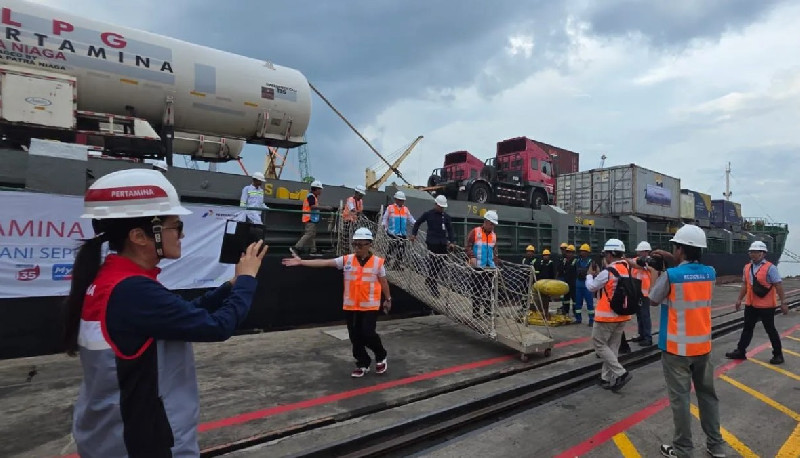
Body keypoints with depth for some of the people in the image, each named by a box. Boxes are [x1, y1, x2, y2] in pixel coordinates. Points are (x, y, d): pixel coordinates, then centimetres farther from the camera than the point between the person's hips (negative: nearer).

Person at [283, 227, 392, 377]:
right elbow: (324, 263, -9)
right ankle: (363, 364, 28)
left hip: (370, 306, -3)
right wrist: (301, 262, -15)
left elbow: (383, 282, 6)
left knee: (368, 334, -9)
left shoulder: (377, 262, -7)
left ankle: (381, 357, 20)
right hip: (350, 306, 3)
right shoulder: (346, 260, -4)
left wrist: (388, 299, 14)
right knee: (355, 337, 8)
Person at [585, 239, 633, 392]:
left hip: (607, 315, -8)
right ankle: (607, 378, 18)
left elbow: (591, 287, -5)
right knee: (612, 346, 13)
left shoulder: (608, 272, -19)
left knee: (599, 344, 3)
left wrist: (590, 275, 12)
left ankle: (620, 373, -4)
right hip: (622, 315, 8)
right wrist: (598, 274, 16)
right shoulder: (627, 270, 5)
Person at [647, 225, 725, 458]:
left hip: (677, 347, -5)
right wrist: (673, 261, 13)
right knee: (707, 394, 18)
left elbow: (653, 300, -3)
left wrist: (655, 274, 8)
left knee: (680, 398, 4)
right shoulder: (710, 273, -3)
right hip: (702, 345, 5)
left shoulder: (670, 275, -19)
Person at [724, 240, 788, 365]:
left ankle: (778, 355, 22)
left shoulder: (770, 268, -13)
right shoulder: (747, 267, 6)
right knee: (747, 328, 12)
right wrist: (739, 299, 14)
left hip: (766, 306, -6)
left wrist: (783, 302, -16)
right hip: (750, 305, 6)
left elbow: (779, 286, -14)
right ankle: (740, 351, 19)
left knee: (770, 330, 7)